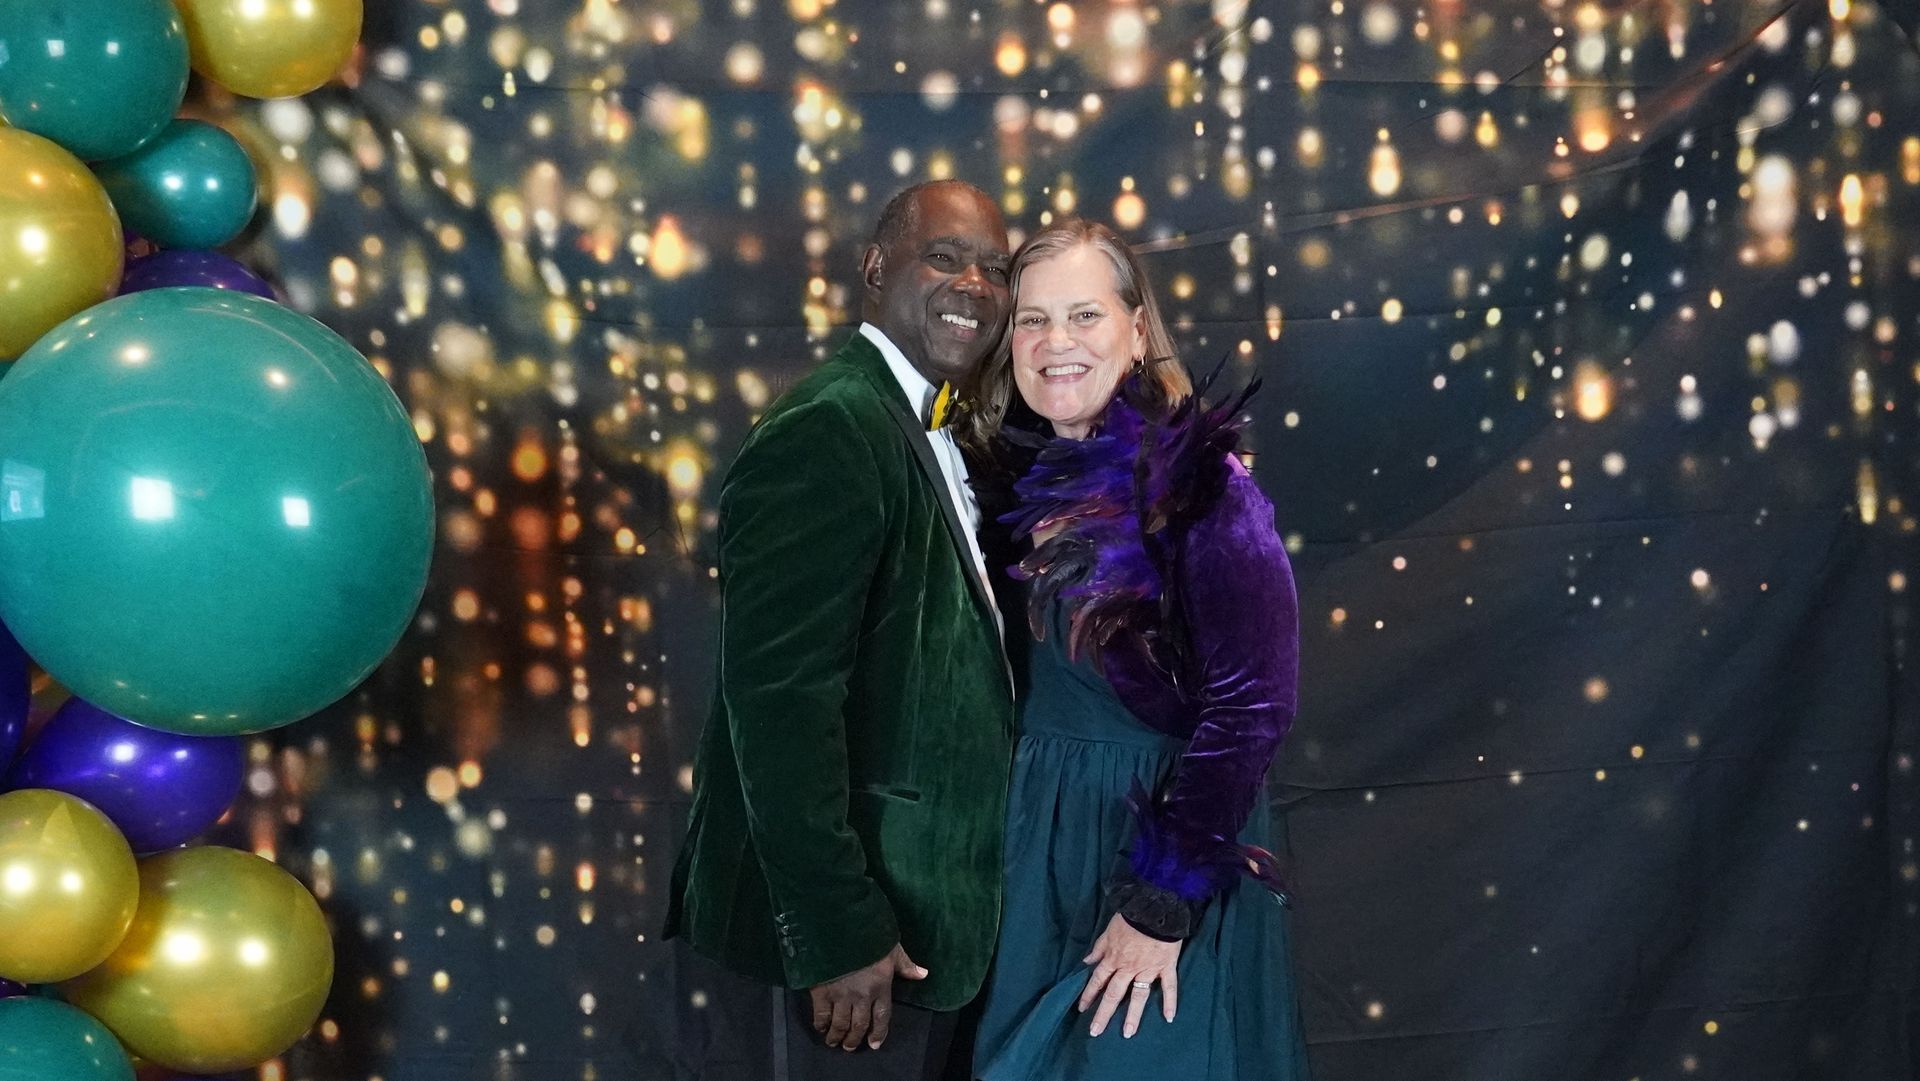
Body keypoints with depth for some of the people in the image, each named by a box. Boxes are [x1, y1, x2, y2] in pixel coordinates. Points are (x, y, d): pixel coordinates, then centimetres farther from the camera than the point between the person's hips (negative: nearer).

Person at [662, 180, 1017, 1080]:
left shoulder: (933, 437, 13)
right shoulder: (827, 433, -17)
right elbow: (780, 700, -23)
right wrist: (840, 930, -24)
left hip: (918, 904, 10)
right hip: (854, 912, -9)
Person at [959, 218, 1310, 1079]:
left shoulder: (1197, 481, -16)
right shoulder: (1027, 479, 4)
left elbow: (1250, 706, -19)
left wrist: (1163, 902, -19)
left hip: (1164, 832, -6)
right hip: (1040, 843, 6)